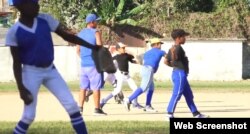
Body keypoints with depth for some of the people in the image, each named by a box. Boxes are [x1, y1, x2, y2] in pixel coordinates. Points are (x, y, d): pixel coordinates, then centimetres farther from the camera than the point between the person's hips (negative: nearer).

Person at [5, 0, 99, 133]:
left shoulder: (45, 20, -3)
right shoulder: (14, 32, -12)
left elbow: (66, 35, -1)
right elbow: (17, 62, -10)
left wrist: (91, 46, -9)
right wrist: (21, 88, -16)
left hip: (50, 71, 4)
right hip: (31, 73, -4)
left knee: (71, 105, -2)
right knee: (29, 115, -5)